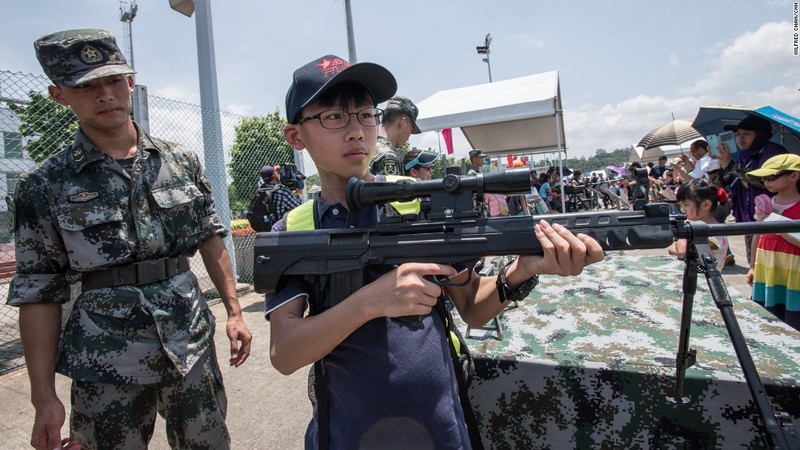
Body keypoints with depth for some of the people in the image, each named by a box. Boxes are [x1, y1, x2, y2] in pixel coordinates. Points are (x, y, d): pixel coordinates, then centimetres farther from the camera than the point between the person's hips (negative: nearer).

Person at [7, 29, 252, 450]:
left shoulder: (182, 161, 2)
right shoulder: (44, 187, -3)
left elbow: (211, 239, 7)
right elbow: (38, 292, -1)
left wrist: (234, 311, 2)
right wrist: (44, 397, -2)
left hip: (193, 347, 2)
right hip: (107, 369, -1)